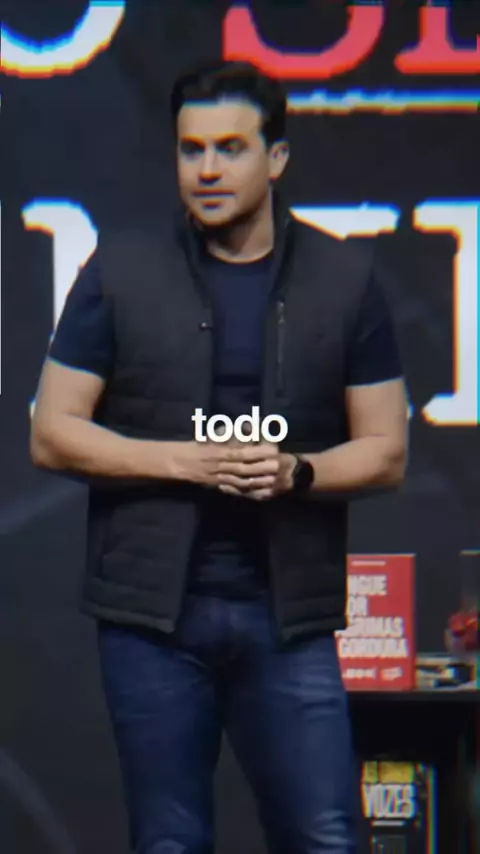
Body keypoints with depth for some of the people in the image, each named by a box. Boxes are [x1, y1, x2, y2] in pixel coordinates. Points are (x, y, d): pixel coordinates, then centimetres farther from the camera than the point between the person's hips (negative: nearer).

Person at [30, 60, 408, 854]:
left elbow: (386, 452, 7)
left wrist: (297, 472, -14)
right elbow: (52, 435, 1)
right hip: (153, 609, 0)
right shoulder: (120, 269, 4)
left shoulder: (345, 277, 6)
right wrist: (187, 461, -12)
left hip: (290, 611, 0)